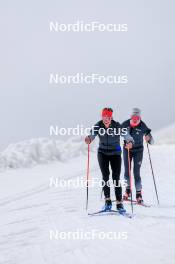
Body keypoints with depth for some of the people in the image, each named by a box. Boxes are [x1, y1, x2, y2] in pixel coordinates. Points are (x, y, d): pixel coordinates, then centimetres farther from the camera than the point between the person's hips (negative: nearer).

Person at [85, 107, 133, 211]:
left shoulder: (117, 126, -17)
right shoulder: (98, 126, -11)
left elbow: (125, 134, -29)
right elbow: (92, 135, -22)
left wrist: (129, 141, -51)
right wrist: (89, 139, -46)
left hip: (115, 153, -2)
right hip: (103, 153, 2)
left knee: (116, 178, -4)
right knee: (105, 176, -5)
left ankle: (119, 203, 2)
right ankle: (107, 200, 5)